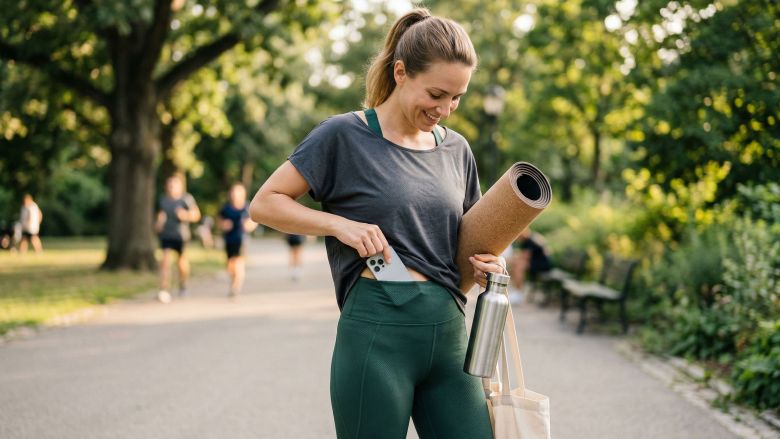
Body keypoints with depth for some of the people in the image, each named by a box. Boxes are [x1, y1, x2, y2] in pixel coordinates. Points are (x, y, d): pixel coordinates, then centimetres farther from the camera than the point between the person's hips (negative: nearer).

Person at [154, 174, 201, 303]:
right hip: (166, 234, 1)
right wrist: (158, 223, 7)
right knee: (166, 260, -14)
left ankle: (183, 284, 39)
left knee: (182, 262, 9)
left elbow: (196, 215, -4)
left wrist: (186, 215, -22)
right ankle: (164, 290, -20)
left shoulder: (187, 199, -3)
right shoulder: (163, 199, 6)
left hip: (181, 235, -1)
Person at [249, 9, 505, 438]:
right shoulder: (345, 135, -3)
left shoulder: (456, 149, 13)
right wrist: (342, 224, -15)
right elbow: (264, 204, -1)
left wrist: (485, 265, 1)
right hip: (377, 334, -5)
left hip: (450, 334, 5)